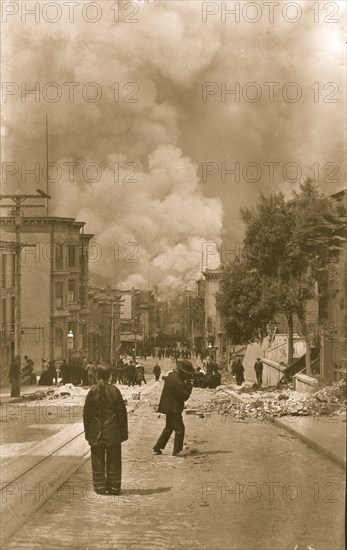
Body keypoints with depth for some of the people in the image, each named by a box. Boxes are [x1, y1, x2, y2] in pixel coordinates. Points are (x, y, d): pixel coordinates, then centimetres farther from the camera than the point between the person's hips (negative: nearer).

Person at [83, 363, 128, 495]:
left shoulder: (92, 391, -5)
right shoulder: (115, 391, -8)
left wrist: (87, 432, 8)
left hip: (96, 433, 1)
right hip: (113, 433, 0)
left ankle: (99, 487, 11)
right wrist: (123, 432, 4)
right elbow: (122, 412, -4)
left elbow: (86, 413, -1)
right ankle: (114, 487, 12)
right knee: (113, 461, 9)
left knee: (98, 461, 9)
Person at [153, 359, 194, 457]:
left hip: (169, 407, 10)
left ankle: (157, 447, 24)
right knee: (179, 429, -1)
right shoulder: (177, 381, -25)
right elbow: (185, 396, -21)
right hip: (173, 408, -10)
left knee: (169, 428, 21)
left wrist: (186, 383, -1)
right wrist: (189, 384, -14)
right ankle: (176, 451, 4)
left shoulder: (171, 375, 7)